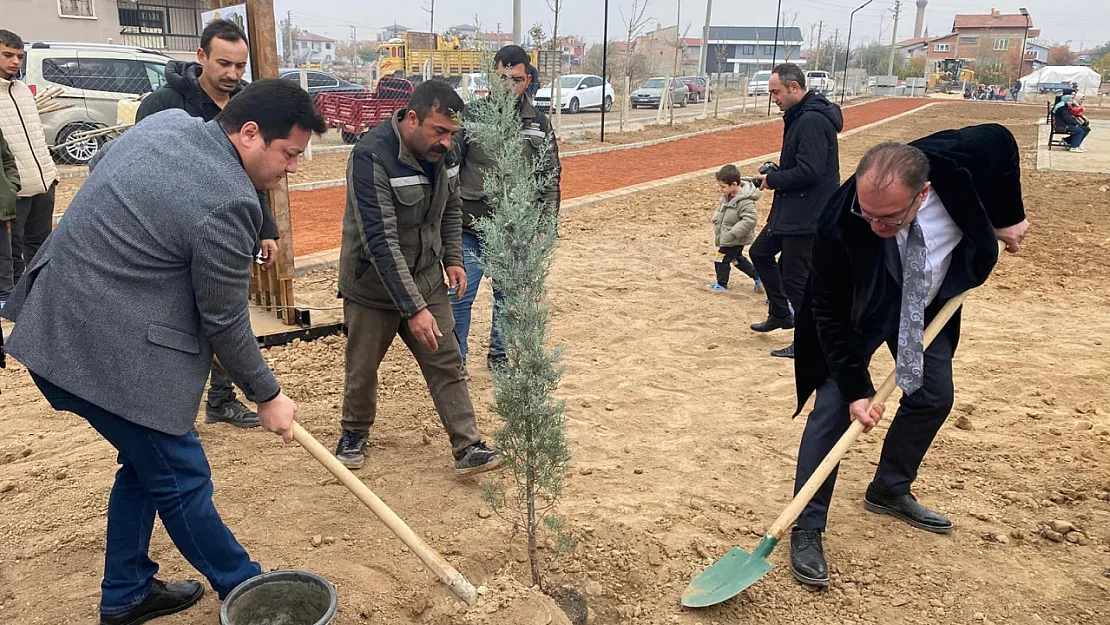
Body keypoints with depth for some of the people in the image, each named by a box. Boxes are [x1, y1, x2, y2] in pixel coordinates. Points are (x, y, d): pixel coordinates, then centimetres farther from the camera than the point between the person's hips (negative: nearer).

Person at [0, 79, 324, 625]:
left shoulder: (167, 120, 3)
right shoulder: (228, 202, -23)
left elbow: (96, 167, 22)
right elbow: (224, 324, -14)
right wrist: (267, 396, 0)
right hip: (111, 356, -10)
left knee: (145, 464, 21)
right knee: (181, 482, 5)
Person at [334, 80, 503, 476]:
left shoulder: (442, 153, -6)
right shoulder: (371, 158, -27)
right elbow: (381, 242, -32)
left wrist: (453, 258, 3)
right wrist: (413, 309, -34)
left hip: (426, 280, 5)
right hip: (374, 285, -5)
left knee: (448, 364, 3)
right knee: (362, 368, 12)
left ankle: (467, 448, 9)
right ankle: (355, 432, 38)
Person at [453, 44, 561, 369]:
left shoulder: (539, 125, 4)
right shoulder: (471, 116, -4)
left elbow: (550, 179, 8)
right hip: (470, 230, -2)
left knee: (508, 299, 14)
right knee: (460, 297, 1)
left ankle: (499, 356, 32)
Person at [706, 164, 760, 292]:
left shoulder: (745, 201, -29)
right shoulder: (728, 195, -2)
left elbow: (749, 220, -32)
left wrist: (732, 234, -32)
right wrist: (715, 218, 2)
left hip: (736, 240, -10)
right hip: (726, 237, 10)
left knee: (721, 259, 0)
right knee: (737, 259, 23)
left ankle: (722, 284, 18)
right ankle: (757, 276, 34)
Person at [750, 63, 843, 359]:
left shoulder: (812, 121, -21)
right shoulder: (799, 117, 11)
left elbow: (809, 171, -28)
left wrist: (773, 180, -14)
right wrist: (775, 173, 3)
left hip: (807, 215, -11)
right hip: (790, 210, 11)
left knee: (795, 277, -3)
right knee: (761, 252, 20)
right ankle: (780, 314, 34)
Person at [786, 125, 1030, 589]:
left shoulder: (957, 158, -33)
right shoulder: (839, 225, -39)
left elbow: (1001, 142, -8)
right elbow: (830, 314, -28)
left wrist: (1007, 217, -7)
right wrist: (856, 389, -27)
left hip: (928, 303, 4)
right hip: (859, 312, -4)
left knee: (932, 397, 8)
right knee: (834, 405, -12)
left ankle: (889, 492, 30)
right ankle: (806, 529, -3)